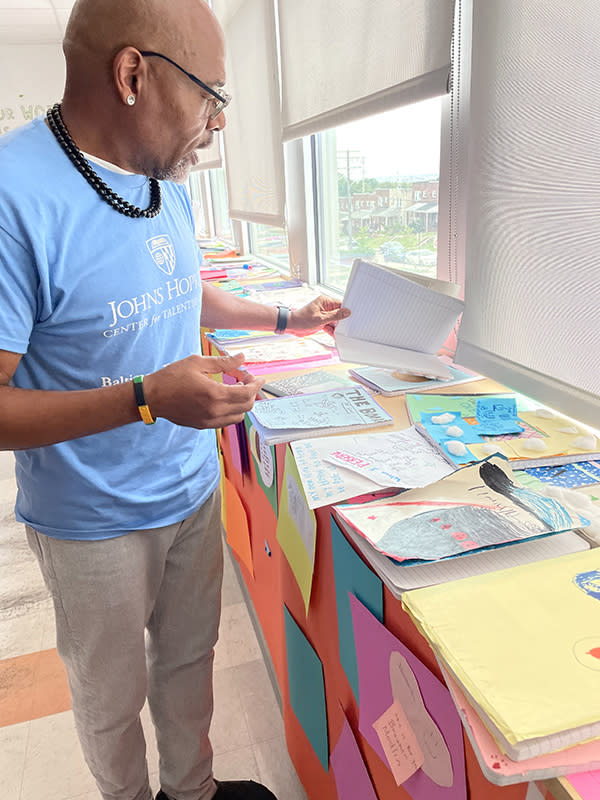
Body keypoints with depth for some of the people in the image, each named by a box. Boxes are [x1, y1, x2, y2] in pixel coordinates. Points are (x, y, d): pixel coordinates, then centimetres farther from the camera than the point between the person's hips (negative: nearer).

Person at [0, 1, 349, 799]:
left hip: (194, 491, 7)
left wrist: (288, 320, 20)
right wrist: (148, 399, -33)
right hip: (95, 523, -6)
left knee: (189, 658, 24)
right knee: (113, 696, 18)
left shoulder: (169, 186, 0)